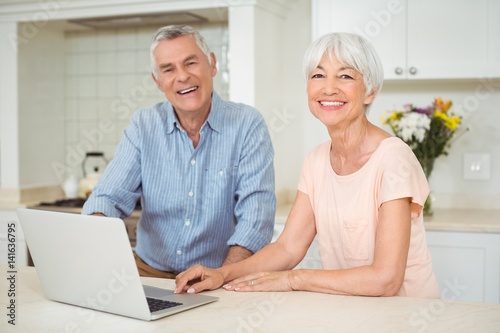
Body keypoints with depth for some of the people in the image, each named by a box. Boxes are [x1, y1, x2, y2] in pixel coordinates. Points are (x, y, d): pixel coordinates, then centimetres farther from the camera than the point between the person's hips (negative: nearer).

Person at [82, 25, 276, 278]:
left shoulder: (248, 125, -6)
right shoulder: (143, 126, 3)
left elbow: (256, 213, -13)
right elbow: (109, 197, -2)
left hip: (222, 279, -2)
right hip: (149, 272, 3)